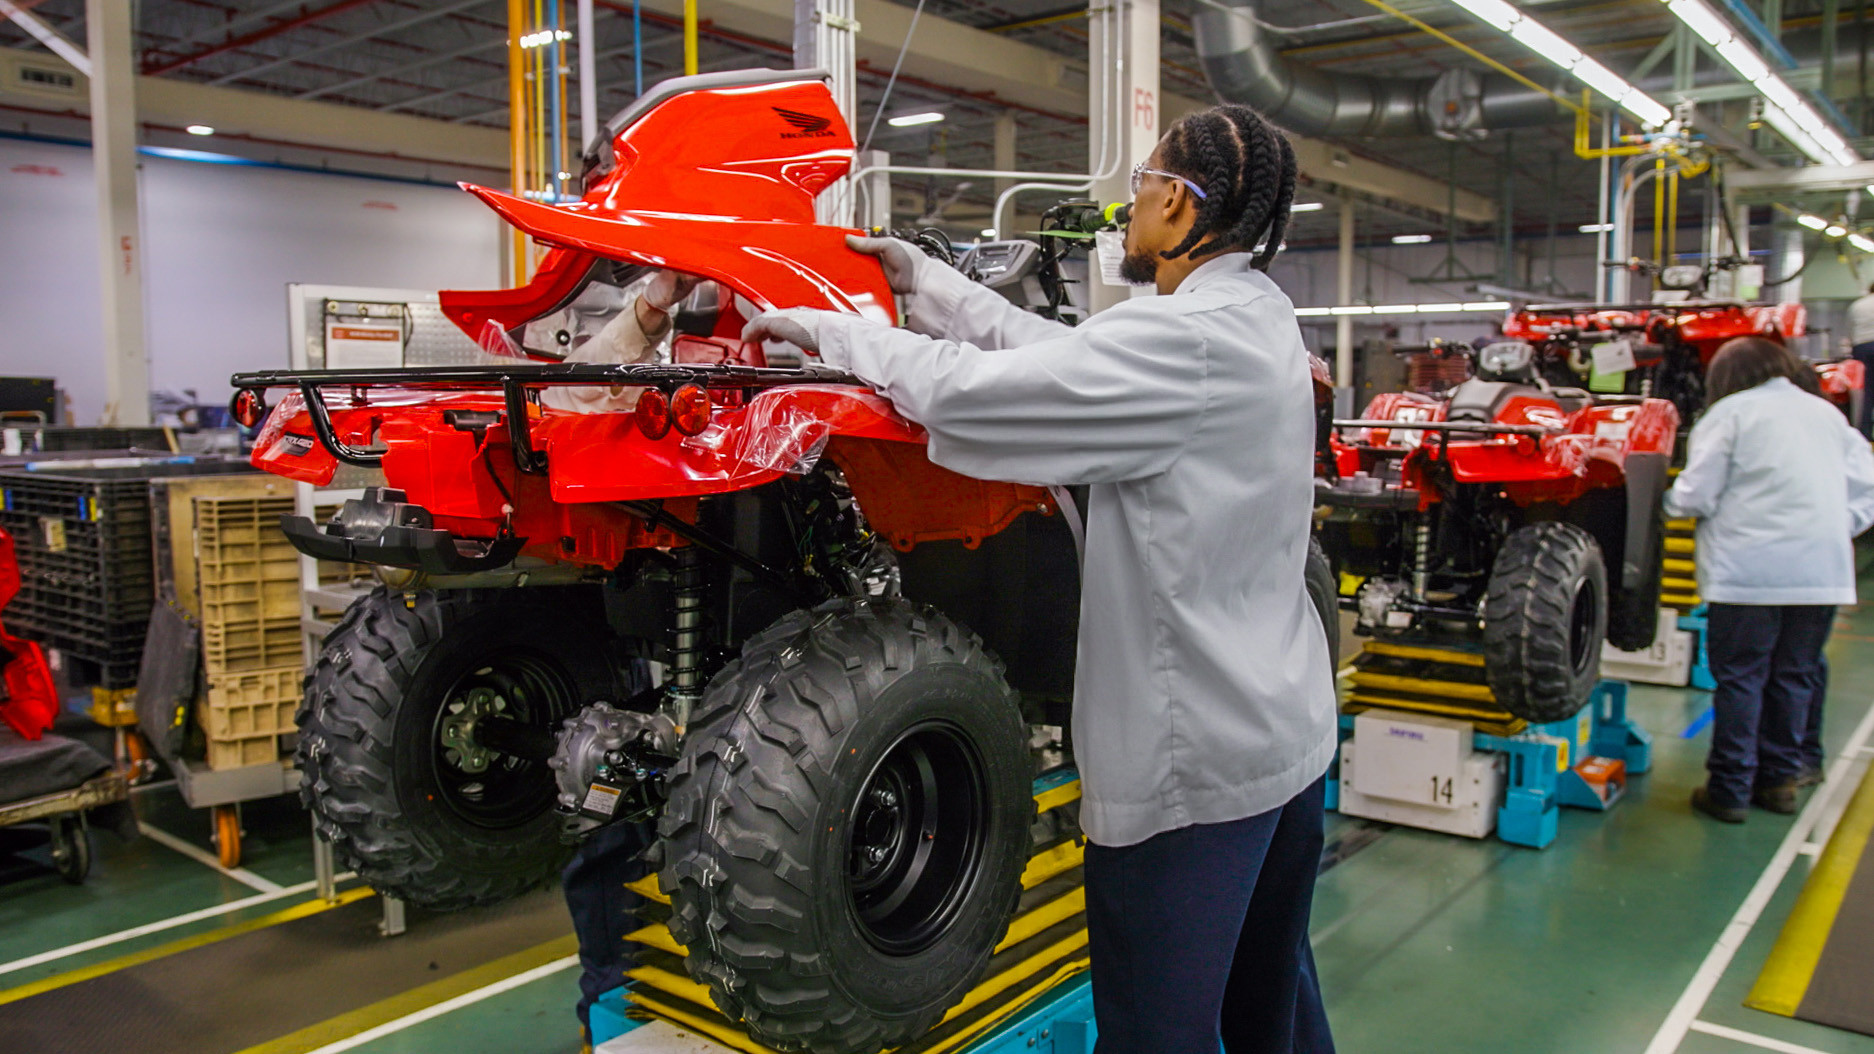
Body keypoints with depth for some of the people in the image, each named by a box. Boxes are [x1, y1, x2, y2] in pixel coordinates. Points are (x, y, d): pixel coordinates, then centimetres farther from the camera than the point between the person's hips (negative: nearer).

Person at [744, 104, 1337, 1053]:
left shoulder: (1180, 337, -23)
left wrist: (822, 327, -10)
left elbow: (968, 392, -25)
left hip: (1194, 758, -10)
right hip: (1287, 730, 10)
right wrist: (923, 282, 14)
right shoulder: (1259, 318, 8)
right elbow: (1058, 351, 11)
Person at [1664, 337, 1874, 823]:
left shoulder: (1729, 413, -2)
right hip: (1823, 570, 5)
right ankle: (1780, 779, 21)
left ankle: (1730, 789, 4)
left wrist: (1672, 501, 13)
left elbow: (1695, 496, -7)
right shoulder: (1826, 412, 16)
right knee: (1795, 676, 14)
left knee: (1740, 677, 1)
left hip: (1749, 570, -5)